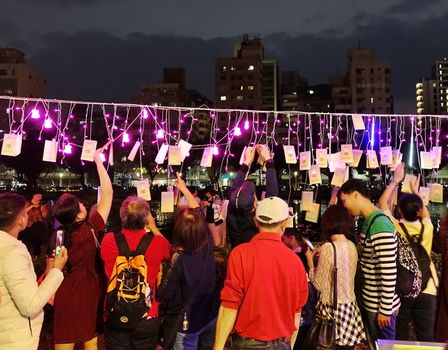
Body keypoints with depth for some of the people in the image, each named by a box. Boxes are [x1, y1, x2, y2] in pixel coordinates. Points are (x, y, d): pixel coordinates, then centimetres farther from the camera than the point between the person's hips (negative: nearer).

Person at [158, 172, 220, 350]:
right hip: (211, 316, 4)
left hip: (188, 322, -4)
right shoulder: (208, 244, -15)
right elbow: (198, 212, 0)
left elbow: (165, 294, -17)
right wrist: (185, 189, 12)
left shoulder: (180, 259, -28)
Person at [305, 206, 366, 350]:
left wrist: (310, 261, -1)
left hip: (332, 307, -7)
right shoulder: (352, 246, 3)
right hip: (349, 306, 7)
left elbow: (319, 285, -12)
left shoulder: (328, 248, -17)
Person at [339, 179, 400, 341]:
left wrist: (385, 309, -20)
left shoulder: (380, 226, -23)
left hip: (379, 306, -9)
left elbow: (389, 272, -24)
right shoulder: (370, 222, 7)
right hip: (370, 302, 9)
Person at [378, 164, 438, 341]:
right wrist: (416, 191, 26)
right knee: (426, 337, 8)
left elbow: (382, 203, 4)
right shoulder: (427, 228, -5)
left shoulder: (395, 228, -11)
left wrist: (396, 180, 10)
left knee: (400, 337, 10)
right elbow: (425, 213, 20)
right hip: (426, 290, 2)